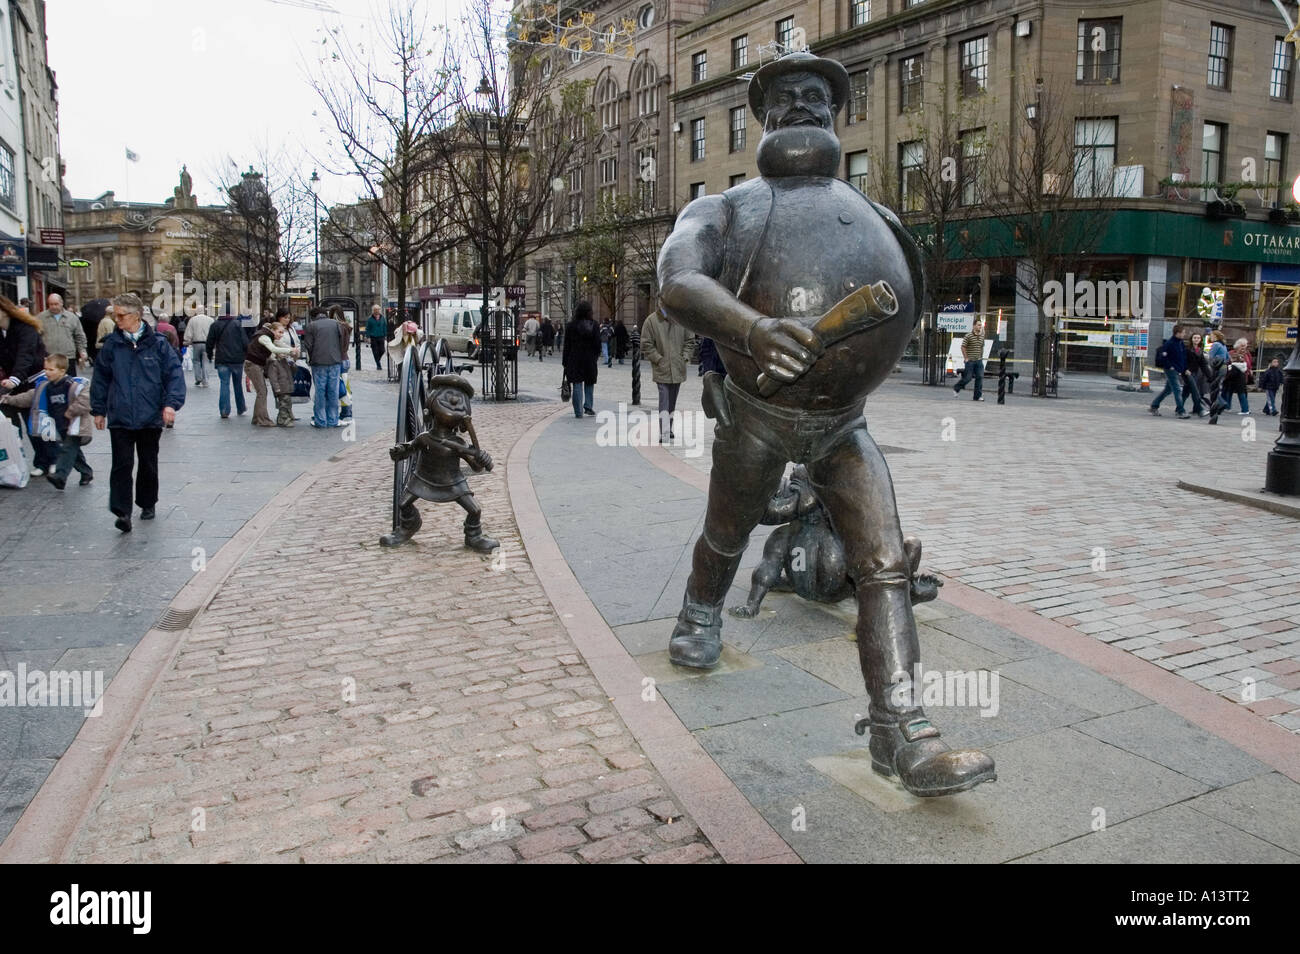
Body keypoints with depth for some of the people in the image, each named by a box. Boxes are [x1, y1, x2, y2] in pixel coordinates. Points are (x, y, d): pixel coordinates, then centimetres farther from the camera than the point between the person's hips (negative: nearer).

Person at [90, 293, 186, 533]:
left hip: (150, 417, 0)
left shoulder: (157, 343, -3)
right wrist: (98, 410, 10)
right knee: (122, 465, -5)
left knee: (148, 465, 14)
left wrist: (171, 403, -15)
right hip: (120, 418, 0)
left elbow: (174, 374, -4)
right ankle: (122, 512, -4)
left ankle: (147, 504, 31)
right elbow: (100, 377, 9)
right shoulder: (112, 344, 1)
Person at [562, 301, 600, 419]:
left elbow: (567, 346, -2)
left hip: (575, 359, -1)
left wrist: (565, 362, 3)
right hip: (590, 359, 1)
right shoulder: (594, 325, -1)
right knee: (589, 383, 17)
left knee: (577, 385, 2)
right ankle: (588, 406, 6)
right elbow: (597, 344, 0)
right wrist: (596, 357, 12)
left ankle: (578, 412, -1)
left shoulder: (571, 325, -4)